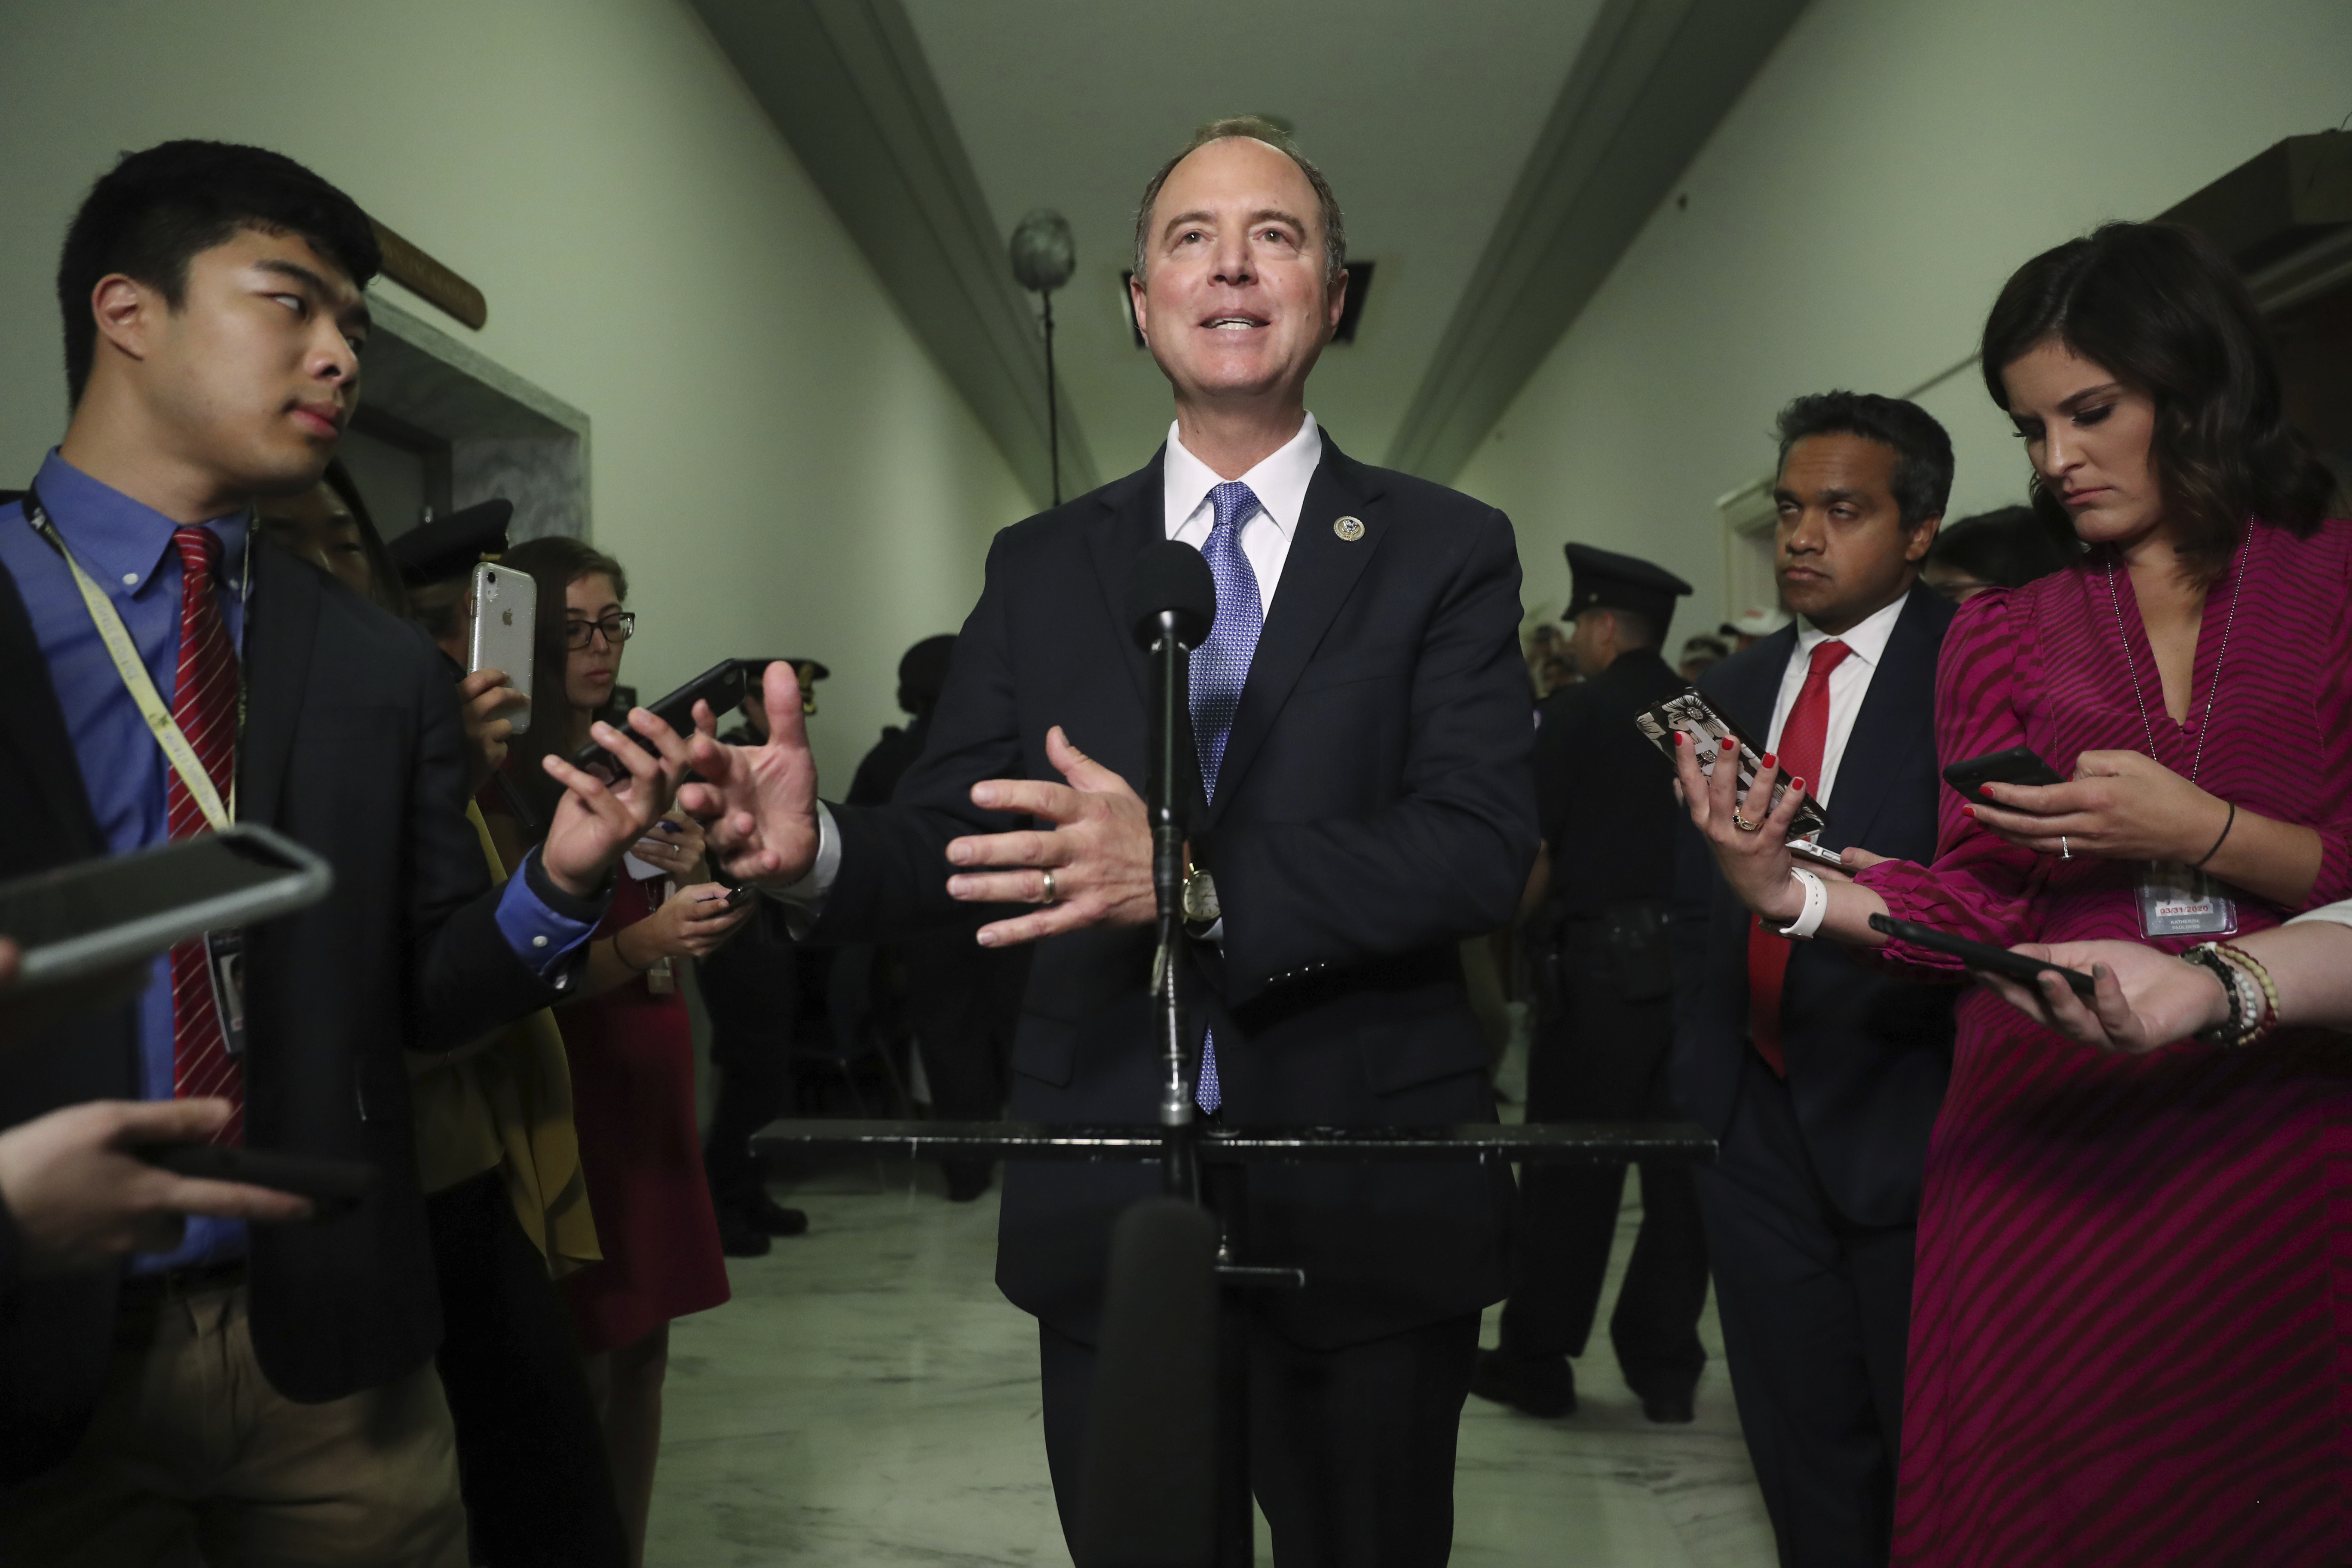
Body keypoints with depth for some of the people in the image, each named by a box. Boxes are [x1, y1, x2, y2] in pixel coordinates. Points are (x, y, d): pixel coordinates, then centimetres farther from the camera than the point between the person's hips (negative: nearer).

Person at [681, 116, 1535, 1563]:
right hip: (1107, 1209, 2)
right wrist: (818, 844, -20)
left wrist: (1194, 879, -28)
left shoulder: (1447, 551, -1)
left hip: (1370, 1210, -1)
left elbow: (1483, 846, -14)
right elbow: (949, 834, 3)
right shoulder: (1043, 566, 7)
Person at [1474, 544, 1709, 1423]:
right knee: (1679, 1168, 10)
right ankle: (1666, 1365, 18)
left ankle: (1538, 1359, 15)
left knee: (1570, 1171, 5)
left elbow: (1534, 852, -10)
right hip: (1697, 959, 5)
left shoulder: (1575, 716, -8)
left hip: (1602, 962, -4)